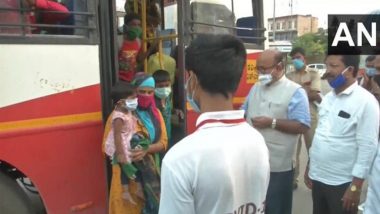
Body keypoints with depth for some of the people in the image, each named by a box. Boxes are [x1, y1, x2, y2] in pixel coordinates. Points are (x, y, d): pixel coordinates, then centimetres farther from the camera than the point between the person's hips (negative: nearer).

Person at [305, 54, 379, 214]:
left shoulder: (365, 101, -13)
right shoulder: (328, 98, 7)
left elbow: (367, 147, -15)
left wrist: (355, 187, -15)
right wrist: (309, 166, 13)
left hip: (342, 183, -6)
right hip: (317, 177, 6)